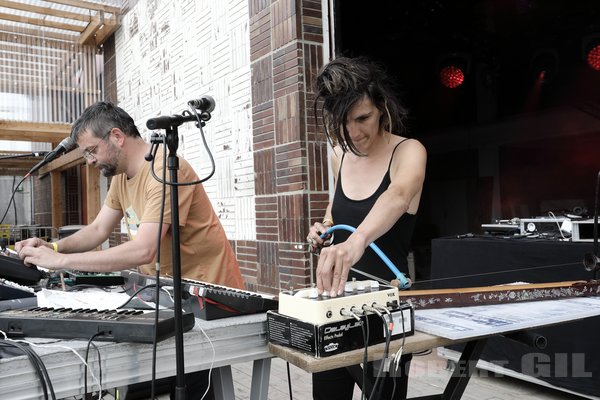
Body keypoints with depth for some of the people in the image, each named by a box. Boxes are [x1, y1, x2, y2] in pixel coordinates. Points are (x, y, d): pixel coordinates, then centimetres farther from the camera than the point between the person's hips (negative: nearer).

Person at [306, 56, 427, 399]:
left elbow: (398, 196, -39)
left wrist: (356, 240, -58)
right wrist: (325, 229, -2)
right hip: (336, 297, 5)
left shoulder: (409, 151, -15)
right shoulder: (340, 155, 1)